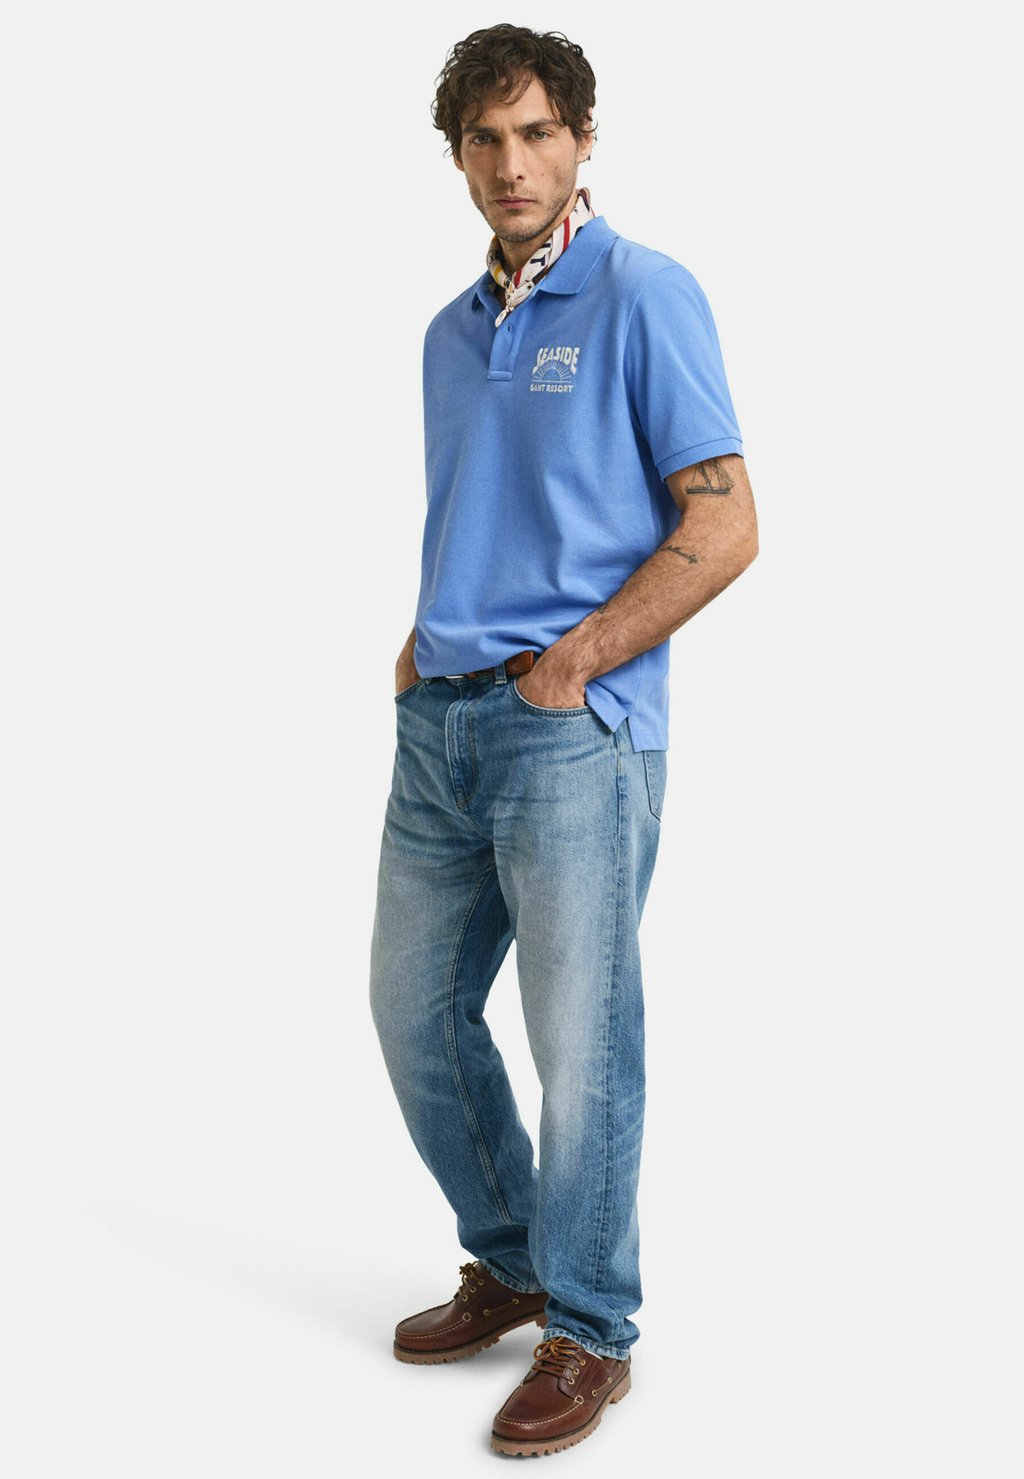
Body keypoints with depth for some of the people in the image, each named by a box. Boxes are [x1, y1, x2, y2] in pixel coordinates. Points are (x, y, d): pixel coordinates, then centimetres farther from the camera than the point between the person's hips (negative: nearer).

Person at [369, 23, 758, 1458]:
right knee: (416, 1010, 14)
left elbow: (724, 526, -11)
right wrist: (421, 644, 8)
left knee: (583, 1043, 0)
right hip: (441, 723, 8)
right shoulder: (449, 333, 17)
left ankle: (589, 1329, 18)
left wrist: (569, 664, -14)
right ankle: (510, 1265, 33)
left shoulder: (644, 297, -5)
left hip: (572, 732, -7)